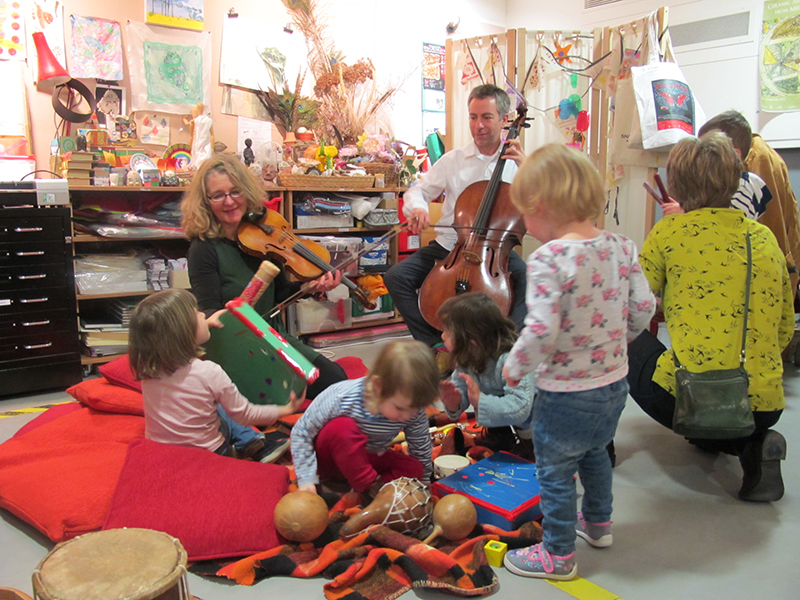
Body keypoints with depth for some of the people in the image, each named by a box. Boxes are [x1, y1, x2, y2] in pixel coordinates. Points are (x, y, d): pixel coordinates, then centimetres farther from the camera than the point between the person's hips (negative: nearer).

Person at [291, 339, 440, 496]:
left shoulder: (415, 413, -23)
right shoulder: (341, 398, -33)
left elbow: (422, 453, -5)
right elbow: (301, 432, -21)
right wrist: (307, 480, -24)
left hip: (367, 459, 4)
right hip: (328, 458, -4)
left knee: (415, 469, -19)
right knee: (341, 427, -35)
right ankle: (370, 487, -23)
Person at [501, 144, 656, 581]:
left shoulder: (548, 258, -25)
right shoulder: (620, 246, -5)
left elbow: (541, 331, -30)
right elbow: (643, 308, 0)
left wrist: (514, 367, -13)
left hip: (565, 394, -8)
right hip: (614, 381, 8)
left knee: (555, 472, 13)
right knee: (594, 451, 31)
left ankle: (559, 554, 31)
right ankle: (598, 523, 53)